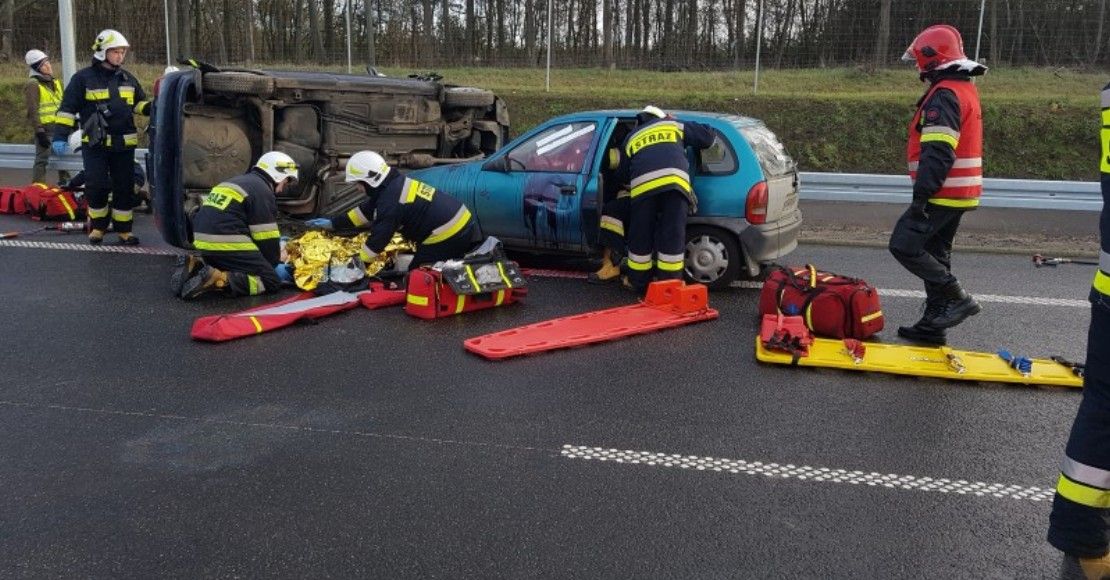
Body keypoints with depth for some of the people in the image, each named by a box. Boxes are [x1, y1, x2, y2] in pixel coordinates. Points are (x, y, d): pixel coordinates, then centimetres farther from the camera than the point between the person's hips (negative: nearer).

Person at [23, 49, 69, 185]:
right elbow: (32, 112, -15)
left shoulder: (56, 82, 14)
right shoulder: (32, 85, -11)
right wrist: (39, 132, -20)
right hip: (45, 129, -8)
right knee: (42, 160, -9)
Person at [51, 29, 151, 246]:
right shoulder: (83, 78, -2)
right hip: (95, 145, -4)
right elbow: (68, 108, -3)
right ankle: (97, 226, 13)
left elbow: (140, 103, 23)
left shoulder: (128, 79, 13)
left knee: (125, 188, 4)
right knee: (97, 187, -5)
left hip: (124, 144, 4)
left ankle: (124, 229, 12)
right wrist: (60, 136, -8)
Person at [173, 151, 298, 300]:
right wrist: (275, 265, 8)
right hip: (227, 246, -9)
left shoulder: (238, 182, 25)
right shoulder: (262, 191, -6)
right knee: (272, 281, -7)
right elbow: (267, 237, -8)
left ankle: (196, 267, 8)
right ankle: (218, 280, -23)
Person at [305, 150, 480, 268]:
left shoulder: (390, 201, -17)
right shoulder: (395, 184, 13)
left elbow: (377, 240, -12)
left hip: (447, 237, -9)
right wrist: (333, 223, 29)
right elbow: (365, 211, 24)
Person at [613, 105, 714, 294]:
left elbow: (622, 175, 32)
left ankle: (638, 282, 23)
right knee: (673, 235, 6)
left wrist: (627, 183, 54)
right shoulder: (674, 126, 30)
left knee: (640, 236, 13)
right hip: (674, 181, -1)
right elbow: (707, 136, 30)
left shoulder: (632, 138, 33)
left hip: (642, 184, 1)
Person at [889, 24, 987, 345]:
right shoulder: (966, 90, 17)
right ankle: (933, 323, 17)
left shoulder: (944, 94, -17)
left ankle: (958, 298, -7)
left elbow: (937, 153, -25)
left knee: (904, 245, -9)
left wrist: (921, 195, -26)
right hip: (958, 193, 10)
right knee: (935, 253, 13)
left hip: (942, 194, -10)